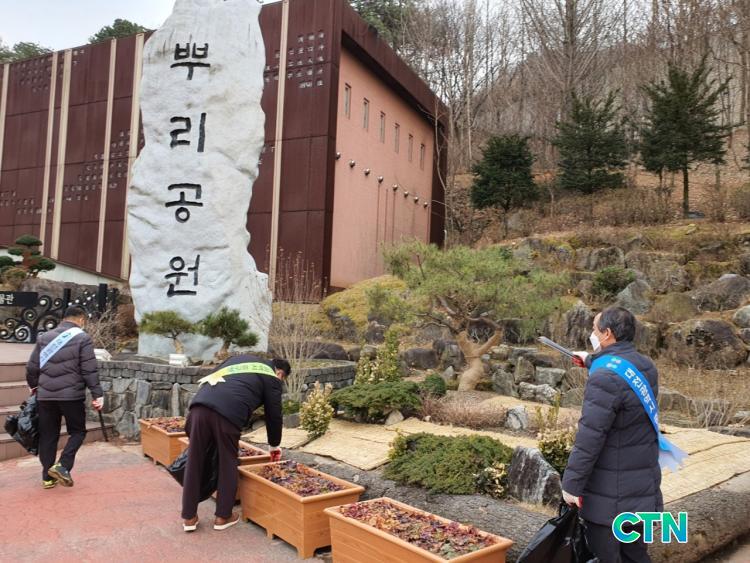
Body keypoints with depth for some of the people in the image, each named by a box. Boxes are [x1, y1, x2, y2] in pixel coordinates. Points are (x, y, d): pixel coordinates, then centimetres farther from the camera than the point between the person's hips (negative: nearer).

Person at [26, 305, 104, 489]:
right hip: (72, 395, -5)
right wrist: (97, 394, -6)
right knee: (78, 432, 10)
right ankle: (62, 466, -7)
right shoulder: (82, 338, -4)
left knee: (48, 436, 13)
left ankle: (48, 477, 17)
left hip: (45, 396, 5)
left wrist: (34, 386, 32)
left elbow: (31, 367, 15)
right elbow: (89, 371, -9)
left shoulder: (44, 337, 12)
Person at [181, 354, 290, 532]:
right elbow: (273, 415, 20)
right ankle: (223, 517, 23)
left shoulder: (242, 358, 35)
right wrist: (274, 445, 36)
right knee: (228, 464, 13)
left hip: (200, 405, 5)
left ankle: (189, 517, 22)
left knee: (194, 463, 13)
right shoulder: (272, 379, 19)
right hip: (228, 413, -5)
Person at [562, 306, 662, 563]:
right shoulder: (647, 367, 2)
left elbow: (589, 439, -24)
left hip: (610, 495, -8)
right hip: (644, 490, 8)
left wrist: (571, 484, -15)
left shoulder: (605, 378, -24)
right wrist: (591, 361, 42)